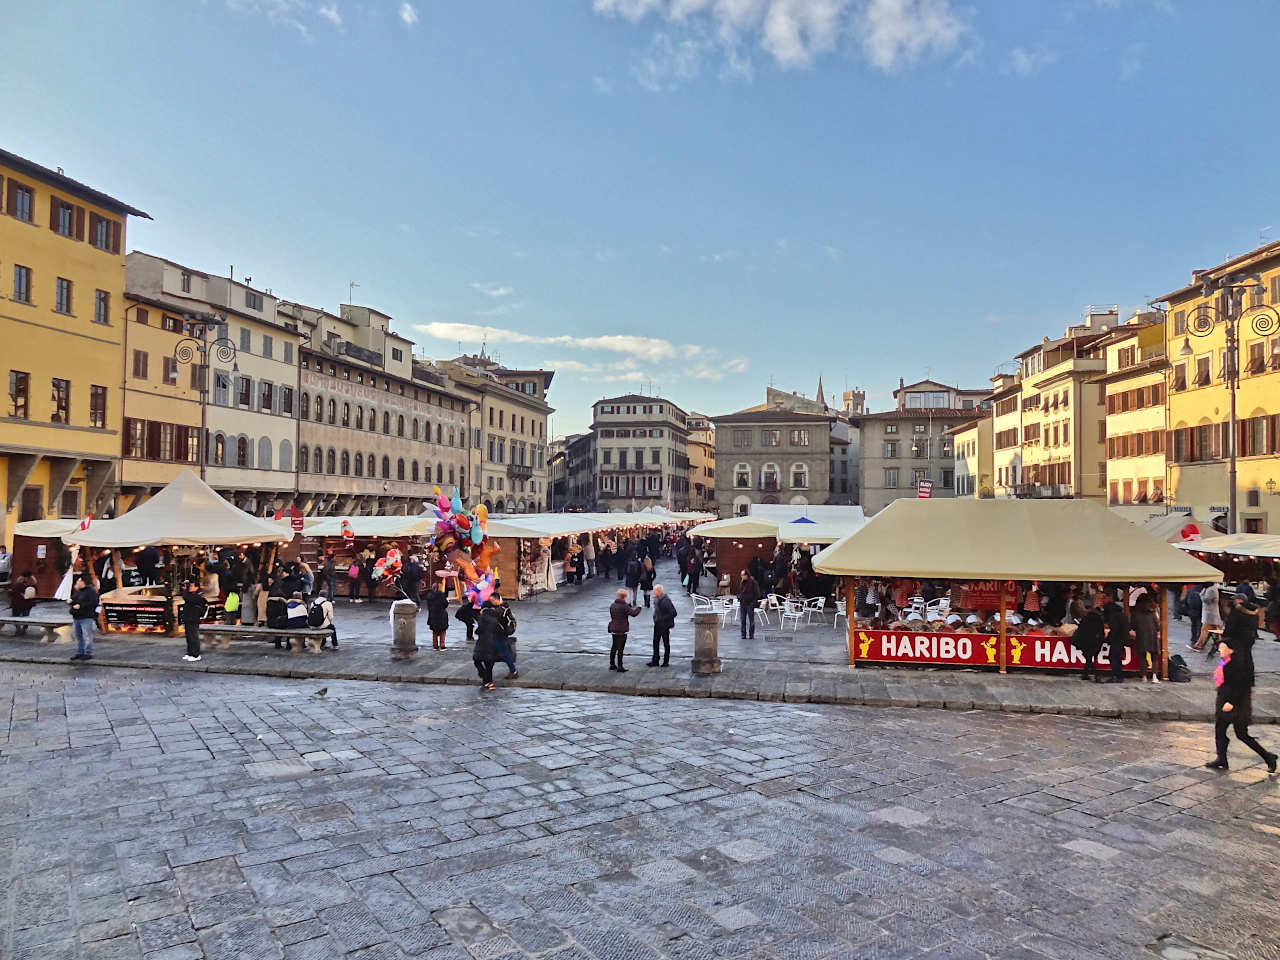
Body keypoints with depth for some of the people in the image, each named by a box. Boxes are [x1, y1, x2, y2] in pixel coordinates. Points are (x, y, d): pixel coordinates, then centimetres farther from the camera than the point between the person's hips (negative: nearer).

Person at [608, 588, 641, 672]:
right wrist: (638, 608, 2)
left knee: (614, 647, 18)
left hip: (613, 629, 7)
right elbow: (633, 613, -17)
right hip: (622, 630, -6)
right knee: (620, 648, -1)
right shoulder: (624, 606, -17)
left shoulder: (612, 605, 3)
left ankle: (612, 664, 25)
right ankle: (619, 666, 1)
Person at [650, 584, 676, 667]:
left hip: (664, 625, -8)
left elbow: (673, 613, -21)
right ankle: (655, 661, 20)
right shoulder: (656, 599, 5)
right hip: (657, 625, 8)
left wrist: (663, 619, -19)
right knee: (655, 642, 11)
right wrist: (655, 619, 9)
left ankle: (666, 661, 17)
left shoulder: (665, 600, -21)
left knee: (666, 644, 6)